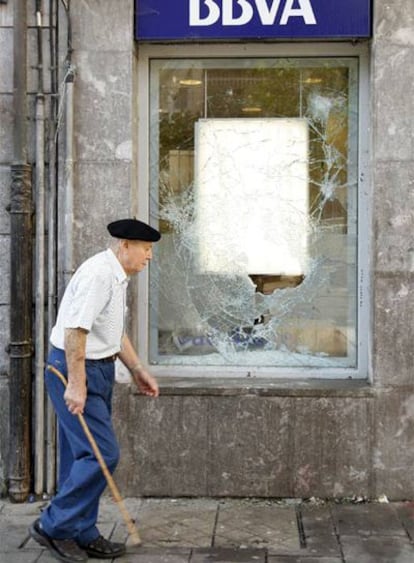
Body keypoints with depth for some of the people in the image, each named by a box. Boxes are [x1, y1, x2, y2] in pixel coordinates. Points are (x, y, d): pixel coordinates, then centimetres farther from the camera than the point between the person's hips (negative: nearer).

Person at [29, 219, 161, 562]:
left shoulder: (118, 277, 14)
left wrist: (138, 370, 21)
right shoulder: (98, 274, -18)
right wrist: (76, 385, -26)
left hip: (98, 370, 10)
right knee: (102, 453, -10)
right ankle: (54, 526, 2)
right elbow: (75, 330, -25)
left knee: (83, 455, 12)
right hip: (76, 370, -10)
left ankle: (82, 535, 20)